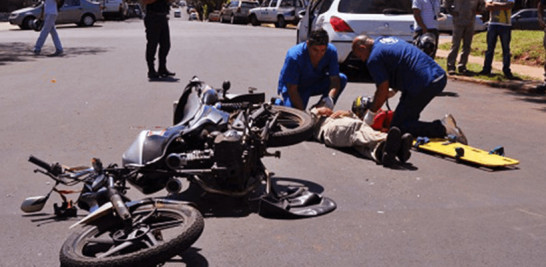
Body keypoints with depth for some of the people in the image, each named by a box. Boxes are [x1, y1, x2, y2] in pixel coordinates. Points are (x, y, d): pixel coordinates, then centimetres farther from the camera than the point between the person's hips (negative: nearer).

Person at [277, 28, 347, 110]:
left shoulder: (331, 51, -20)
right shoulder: (294, 56, -31)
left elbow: (335, 79, -20)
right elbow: (292, 89, -29)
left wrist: (331, 97, -40)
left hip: (316, 84, 5)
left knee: (342, 79, -18)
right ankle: (279, 103, 6)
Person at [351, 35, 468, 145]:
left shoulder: (373, 58, -5)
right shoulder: (385, 39, 22)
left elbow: (383, 92, -6)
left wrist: (370, 113, 7)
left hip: (424, 84, -10)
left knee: (397, 127, -2)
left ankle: (442, 128, -14)